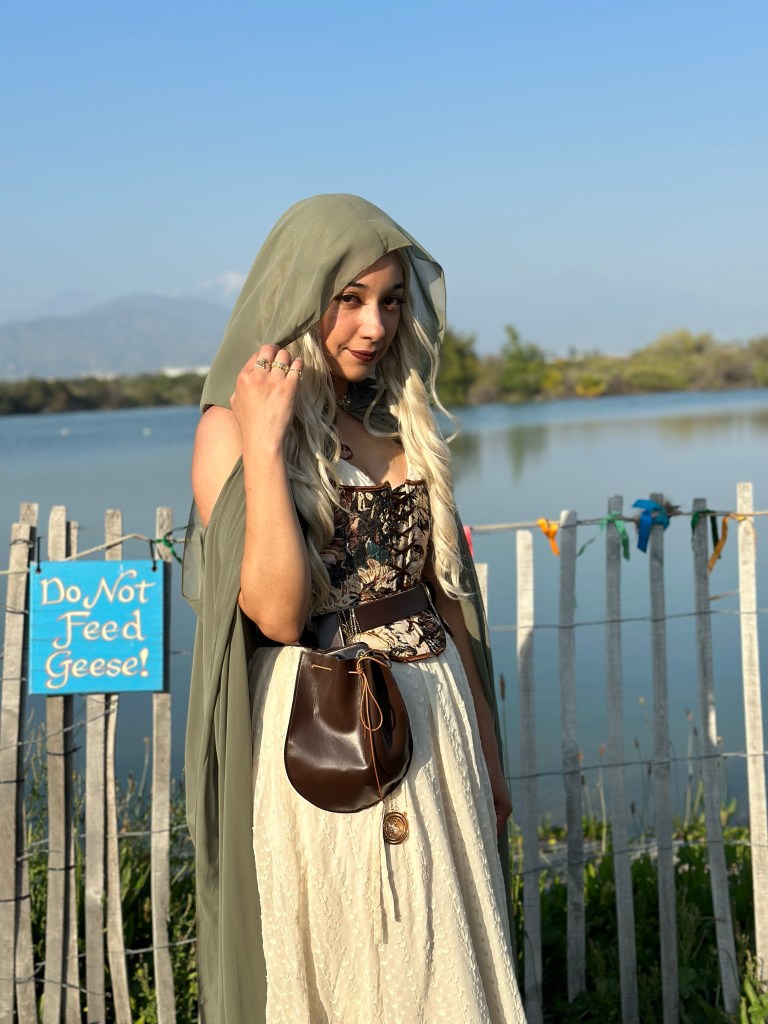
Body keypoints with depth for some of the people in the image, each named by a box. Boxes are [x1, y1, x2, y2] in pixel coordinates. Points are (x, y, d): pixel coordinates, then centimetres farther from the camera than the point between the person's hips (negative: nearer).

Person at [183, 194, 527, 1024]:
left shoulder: (403, 420, 9)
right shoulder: (231, 424, -7)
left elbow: (448, 594, 13)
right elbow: (278, 611, -19)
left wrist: (487, 752, 14)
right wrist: (262, 444, -21)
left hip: (434, 732, 5)